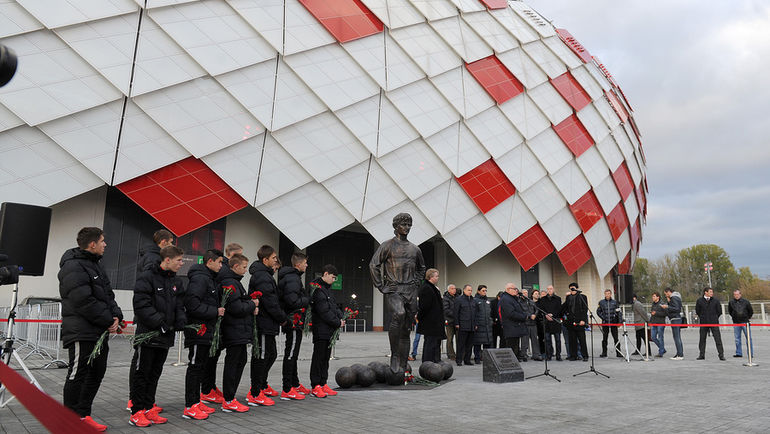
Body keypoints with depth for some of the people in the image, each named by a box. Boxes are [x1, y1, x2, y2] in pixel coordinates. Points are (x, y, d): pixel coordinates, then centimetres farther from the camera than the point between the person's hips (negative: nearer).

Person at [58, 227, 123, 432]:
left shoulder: (95, 265, 17)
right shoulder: (73, 267, -15)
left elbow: (108, 295, 17)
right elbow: (84, 301, -22)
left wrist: (116, 315, 0)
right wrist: (108, 320, -15)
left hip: (100, 331, 10)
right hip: (81, 332, -10)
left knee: (97, 372, 14)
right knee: (78, 374, -1)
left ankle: (83, 415, 25)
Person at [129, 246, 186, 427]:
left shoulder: (176, 282, 11)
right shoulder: (147, 277, -11)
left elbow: (179, 306, 12)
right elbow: (141, 305, -18)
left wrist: (181, 320, -7)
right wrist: (159, 322, -22)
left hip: (165, 335, 7)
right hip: (147, 333, -7)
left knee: (155, 373, 14)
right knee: (141, 373, 2)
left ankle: (148, 408, 25)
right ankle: (137, 412, 12)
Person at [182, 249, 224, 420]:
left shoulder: (208, 278, 17)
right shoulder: (200, 278, -16)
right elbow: (192, 304, -25)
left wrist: (216, 311, 9)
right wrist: (215, 311, -20)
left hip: (205, 330, 10)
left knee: (200, 365, 15)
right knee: (195, 366, -5)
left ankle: (196, 402, 24)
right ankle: (190, 407, 2)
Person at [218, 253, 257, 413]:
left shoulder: (234, 281, 17)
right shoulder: (229, 283, -17)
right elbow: (236, 308, -23)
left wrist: (251, 306, 6)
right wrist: (253, 305, -8)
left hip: (239, 332, 11)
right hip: (234, 332, -11)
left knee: (241, 361, 16)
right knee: (232, 364, -3)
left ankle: (229, 396, 24)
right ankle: (228, 401, 5)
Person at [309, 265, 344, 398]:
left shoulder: (327, 289, 17)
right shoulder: (317, 290, -15)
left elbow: (334, 306, 18)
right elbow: (324, 312, -20)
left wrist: (341, 317, 1)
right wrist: (338, 323, -13)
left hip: (329, 331, 10)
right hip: (321, 330, -10)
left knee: (326, 357, 13)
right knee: (318, 357, -3)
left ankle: (323, 384, 20)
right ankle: (315, 386, 4)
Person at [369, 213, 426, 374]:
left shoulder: (415, 249, 15)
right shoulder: (388, 245, 1)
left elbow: (421, 268, 31)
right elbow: (373, 265, -3)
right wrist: (381, 286, -7)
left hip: (411, 292, 5)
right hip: (393, 290, -5)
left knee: (406, 330, 5)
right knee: (398, 314, -32)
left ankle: (402, 367, 12)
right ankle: (394, 355, -19)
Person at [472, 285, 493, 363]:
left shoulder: (487, 300, 17)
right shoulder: (475, 300, -5)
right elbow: (473, 313, -9)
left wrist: (491, 321, 15)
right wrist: (475, 324, -15)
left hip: (488, 325, 6)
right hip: (478, 325, -6)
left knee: (488, 342, 7)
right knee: (477, 343, -2)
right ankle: (477, 358, 6)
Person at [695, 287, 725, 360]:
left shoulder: (715, 300, 3)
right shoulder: (699, 301, 2)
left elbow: (719, 311, 8)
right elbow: (697, 311, 9)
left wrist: (714, 317, 10)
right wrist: (702, 317, 7)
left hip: (714, 322, -1)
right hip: (703, 323, 1)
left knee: (718, 339, -5)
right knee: (702, 339, 7)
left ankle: (721, 355, 0)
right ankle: (701, 355, 15)